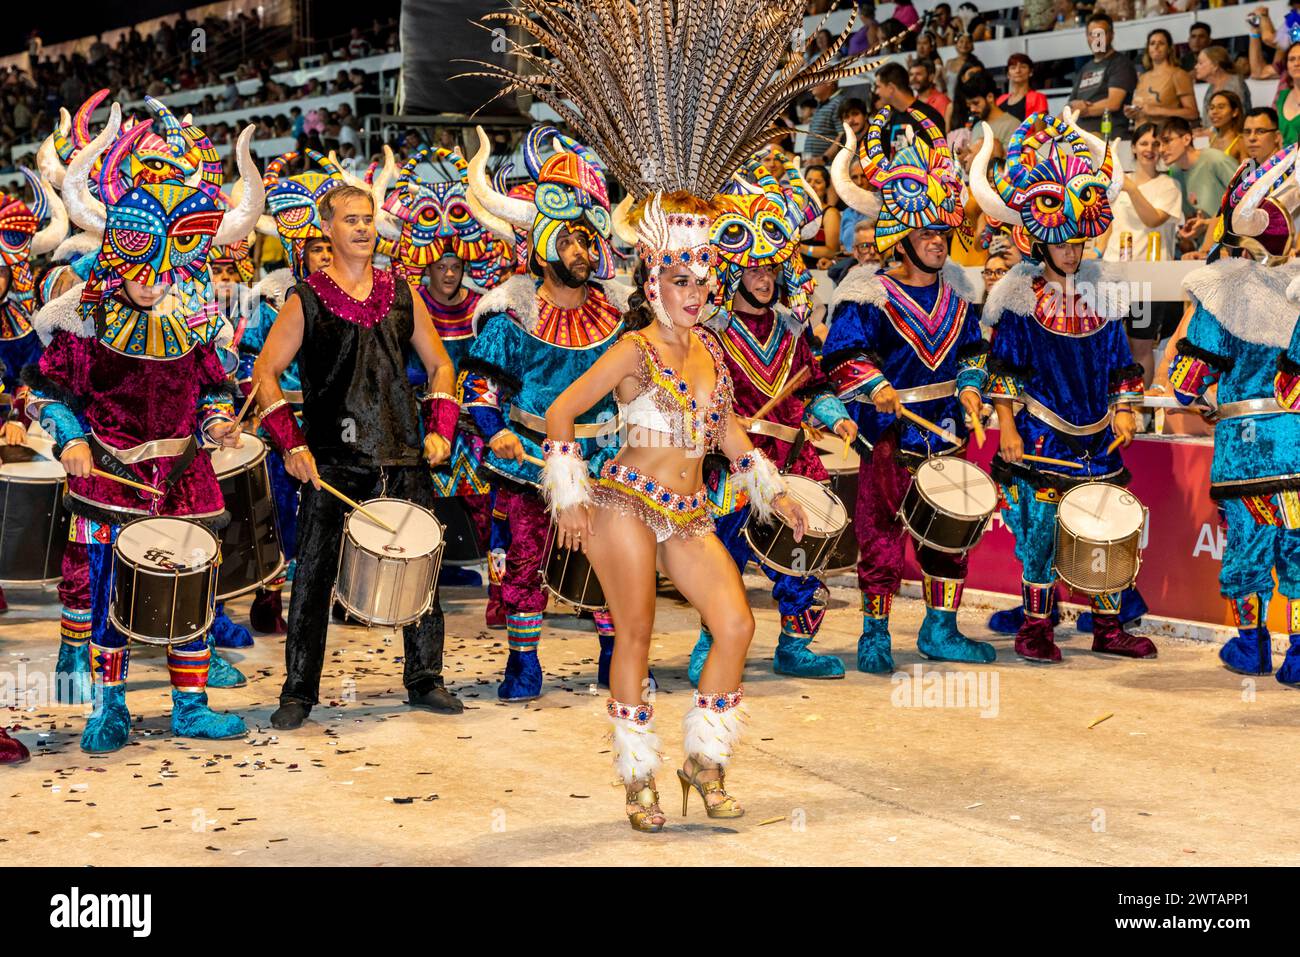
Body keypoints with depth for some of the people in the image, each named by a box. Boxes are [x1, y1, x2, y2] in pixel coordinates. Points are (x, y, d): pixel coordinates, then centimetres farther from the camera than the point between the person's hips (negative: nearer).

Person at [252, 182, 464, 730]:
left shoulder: (401, 294, 10)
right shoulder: (307, 302, 0)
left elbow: (439, 364, 17)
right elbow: (265, 373, 0)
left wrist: (439, 429, 4)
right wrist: (291, 443, -8)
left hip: (404, 457, 3)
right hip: (331, 462, -3)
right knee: (313, 576, -1)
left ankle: (424, 680, 19)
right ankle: (299, 691, 9)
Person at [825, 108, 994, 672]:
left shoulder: (954, 290, 10)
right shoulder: (869, 294, -9)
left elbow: (972, 348, 17)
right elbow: (843, 355, -12)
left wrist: (969, 386, 0)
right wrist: (874, 387, -27)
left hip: (946, 431, 6)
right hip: (889, 434, -6)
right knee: (881, 533, 0)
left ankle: (941, 630, 23)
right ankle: (875, 632, 13)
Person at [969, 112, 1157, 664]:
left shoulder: (1102, 290, 9)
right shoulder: (1020, 292, -3)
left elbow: (1119, 360, 15)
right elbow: (1002, 364, -4)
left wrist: (1124, 411, 5)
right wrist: (1006, 426, -9)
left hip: (1097, 434, 4)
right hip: (1041, 433, -4)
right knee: (1041, 525, -4)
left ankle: (1108, 628, 15)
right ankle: (1036, 626, 9)